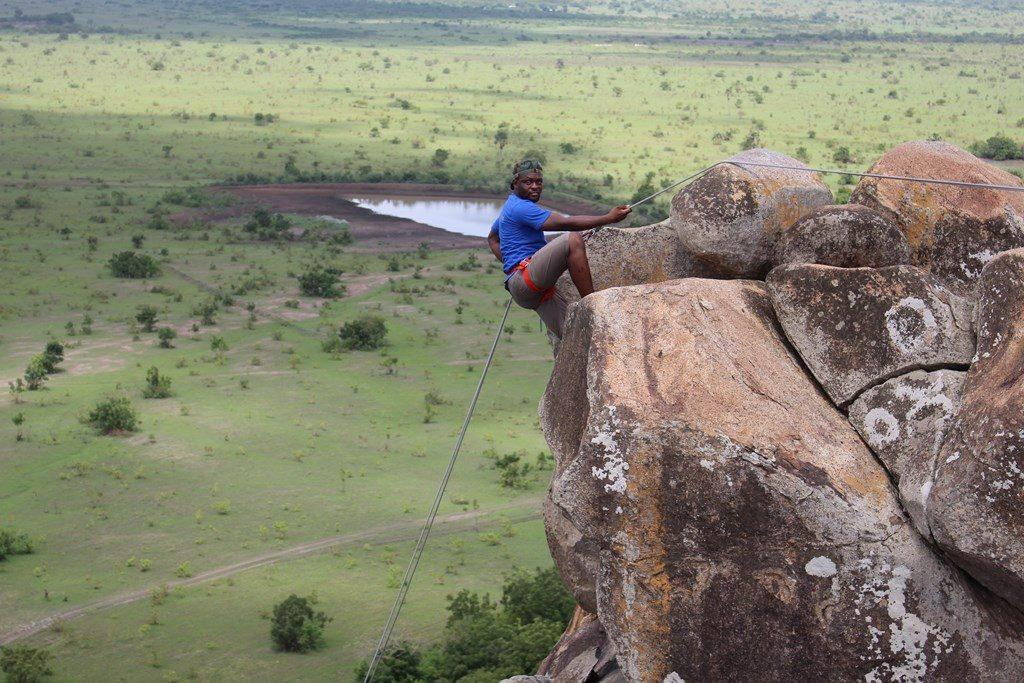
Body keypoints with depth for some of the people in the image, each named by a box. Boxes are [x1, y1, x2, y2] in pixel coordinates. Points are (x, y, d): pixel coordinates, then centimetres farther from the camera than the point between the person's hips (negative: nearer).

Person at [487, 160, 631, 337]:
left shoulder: (511, 206, 24)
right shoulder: (521, 208, -9)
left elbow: (492, 239, 41)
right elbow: (565, 223, -20)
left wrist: (509, 263, 25)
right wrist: (608, 218, -22)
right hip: (525, 279, -11)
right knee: (572, 239, -25)